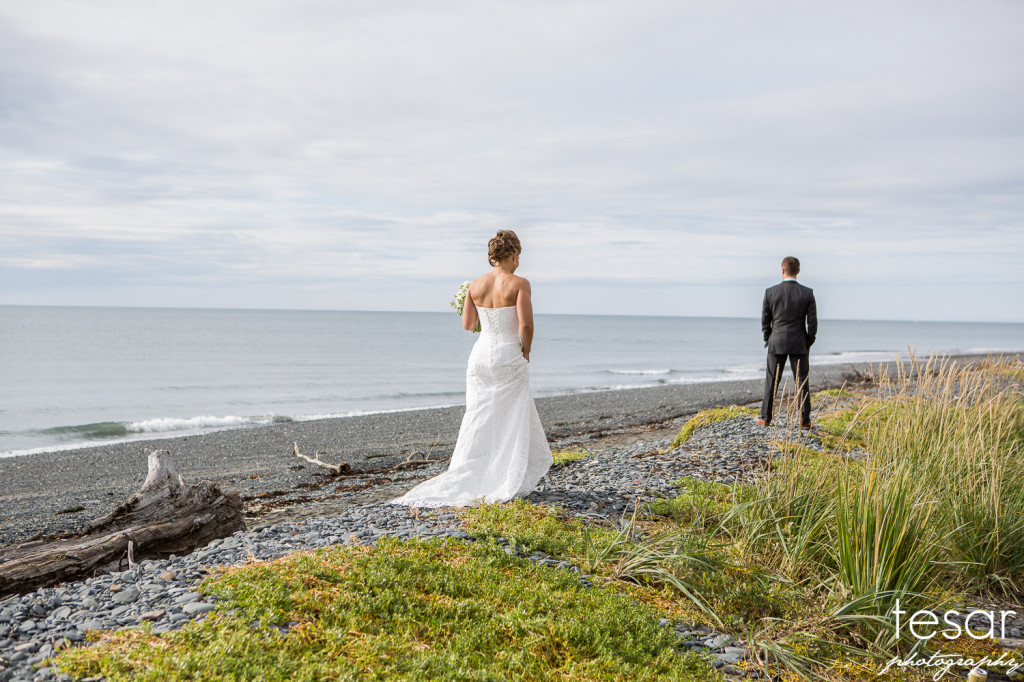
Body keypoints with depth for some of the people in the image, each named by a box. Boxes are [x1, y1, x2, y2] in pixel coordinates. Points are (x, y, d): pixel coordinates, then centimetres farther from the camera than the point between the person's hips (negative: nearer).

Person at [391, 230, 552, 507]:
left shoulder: (476, 285, 3)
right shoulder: (519, 284, -11)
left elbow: (467, 324, 8)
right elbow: (526, 323, -19)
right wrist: (525, 352, -4)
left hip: (481, 354, 4)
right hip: (509, 358, -4)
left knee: (478, 419, 12)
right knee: (512, 419, 8)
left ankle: (464, 477, 10)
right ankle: (509, 481, 14)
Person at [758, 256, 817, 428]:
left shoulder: (770, 292, -6)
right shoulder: (807, 293, -6)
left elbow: (765, 320, 0)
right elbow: (812, 322, -5)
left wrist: (768, 340, 12)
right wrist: (809, 343, 8)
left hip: (777, 343, 0)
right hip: (799, 343, 0)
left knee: (772, 380, 9)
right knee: (801, 382, 6)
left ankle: (766, 418, 11)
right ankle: (804, 420, 6)